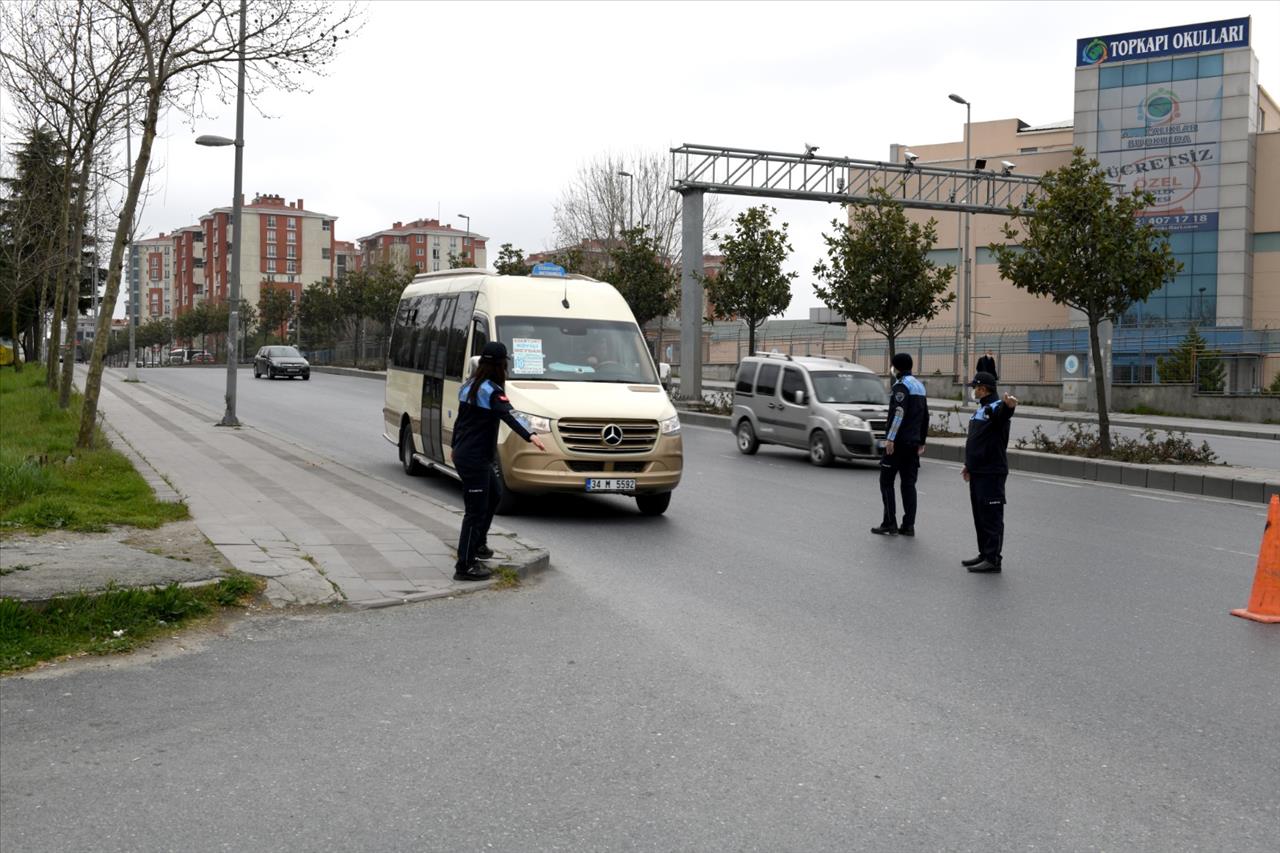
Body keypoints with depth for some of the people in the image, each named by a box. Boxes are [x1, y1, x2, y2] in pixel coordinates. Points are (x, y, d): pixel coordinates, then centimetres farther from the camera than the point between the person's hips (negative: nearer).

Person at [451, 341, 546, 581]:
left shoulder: (470, 386, 11)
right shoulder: (491, 390, -15)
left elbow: (459, 419, 21)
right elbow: (508, 417, -31)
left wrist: (456, 447, 33)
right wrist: (530, 436, -44)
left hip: (463, 453, 10)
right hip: (475, 459, -10)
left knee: (494, 494, 27)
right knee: (475, 511, -6)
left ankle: (478, 543, 36)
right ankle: (465, 567, -4)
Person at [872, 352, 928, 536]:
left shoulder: (901, 385, -10)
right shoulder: (920, 385, 18)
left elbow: (898, 413, -22)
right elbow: (925, 416, 22)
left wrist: (890, 438, -23)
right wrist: (921, 441, 26)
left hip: (898, 442, -8)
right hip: (913, 442, 8)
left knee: (886, 481, -1)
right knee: (908, 483, 8)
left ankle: (890, 524, -4)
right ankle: (908, 525, 6)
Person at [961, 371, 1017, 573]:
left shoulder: (996, 407, -14)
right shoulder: (981, 409, 18)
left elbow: (1003, 413, -40)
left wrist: (1009, 406, -63)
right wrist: (969, 465, 28)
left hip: (992, 473, -10)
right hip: (978, 472, 10)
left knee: (992, 516, -6)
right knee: (980, 516, 15)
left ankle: (993, 559, -3)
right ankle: (984, 554, 24)